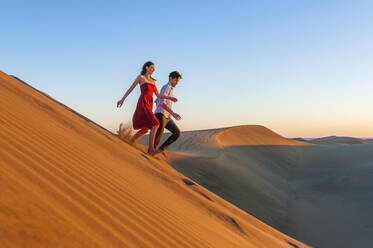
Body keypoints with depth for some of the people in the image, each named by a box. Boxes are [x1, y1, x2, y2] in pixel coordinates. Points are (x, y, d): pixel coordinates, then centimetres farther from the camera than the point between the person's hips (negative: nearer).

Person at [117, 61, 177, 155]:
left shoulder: (153, 81, 24)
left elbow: (158, 96, 22)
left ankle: (130, 142, 24)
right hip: (143, 104, -8)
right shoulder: (140, 77, 5)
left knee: (145, 129, 8)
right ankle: (151, 149, -22)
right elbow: (130, 89, 9)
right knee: (155, 124, -20)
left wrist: (169, 98, 7)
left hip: (149, 106, 8)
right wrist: (122, 99, 9)